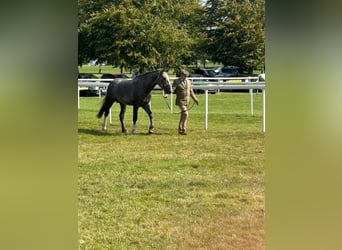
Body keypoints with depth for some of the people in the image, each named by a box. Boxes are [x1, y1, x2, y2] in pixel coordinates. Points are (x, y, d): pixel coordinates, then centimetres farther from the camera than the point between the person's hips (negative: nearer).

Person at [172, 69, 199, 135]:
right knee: (185, 114, -20)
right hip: (180, 101, -6)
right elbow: (172, 89, -16)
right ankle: (183, 129, -13)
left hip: (186, 101, 6)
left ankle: (180, 130, 21)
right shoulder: (176, 81, -6)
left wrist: (195, 99, 19)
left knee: (183, 116, 11)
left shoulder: (188, 81, 9)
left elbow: (191, 92, 17)